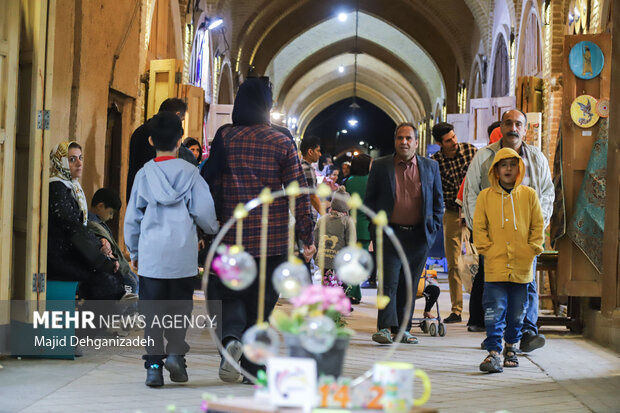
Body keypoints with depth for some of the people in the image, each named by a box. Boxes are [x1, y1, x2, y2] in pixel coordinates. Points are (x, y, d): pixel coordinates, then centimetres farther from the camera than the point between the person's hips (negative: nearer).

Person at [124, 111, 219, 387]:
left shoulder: (144, 174, 4)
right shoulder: (190, 172, 0)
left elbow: (132, 217, 9)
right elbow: (204, 211, -2)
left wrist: (133, 251, 20)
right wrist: (213, 229, 20)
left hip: (151, 253, 1)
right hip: (183, 254, -1)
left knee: (152, 311, 5)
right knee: (179, 306, 11)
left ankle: (154, 364, 0)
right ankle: (176, 352, -5)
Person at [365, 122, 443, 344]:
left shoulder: (430, 167, 9)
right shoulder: (380, 166, 4)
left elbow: (438, 200, 14)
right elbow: (370, 199, 8)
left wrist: (433, 228, 6)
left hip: (419, 236, 2)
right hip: (390, 234, -2)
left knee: (409, 284, 7)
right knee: (389, 282, -10)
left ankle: (403, 329, 13)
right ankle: (385, 328, -10)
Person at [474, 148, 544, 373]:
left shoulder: (529, 195, 5)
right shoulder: (485, 196, 3)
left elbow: (538, 226, 9)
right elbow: (479, 227, 5)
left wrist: (533, 249, 1)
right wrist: (487, 249, -4)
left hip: (522, 265, 2)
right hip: (495, 265, -1)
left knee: (517, 312, 11)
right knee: (495, 310, -8)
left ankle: (510, 347, 26)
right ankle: (493, 352, -7)